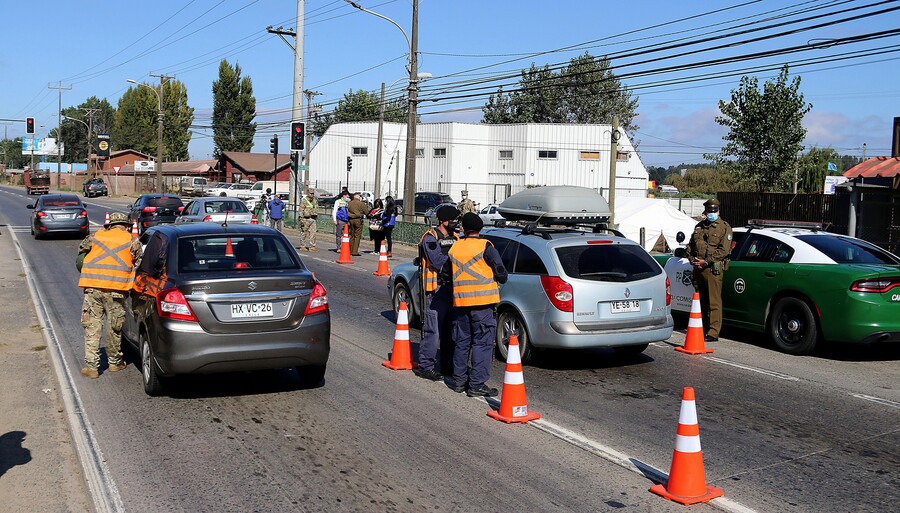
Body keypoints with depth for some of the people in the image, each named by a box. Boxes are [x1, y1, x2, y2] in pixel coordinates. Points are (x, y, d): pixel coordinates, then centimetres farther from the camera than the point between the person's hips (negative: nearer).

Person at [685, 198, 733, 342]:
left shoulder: (724, 227, -2)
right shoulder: (699, 226, 17)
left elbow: (724, 250, -11)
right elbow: (690, 246, 23)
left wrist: (706, 261, -16)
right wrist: (692, 259, 4)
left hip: (713, 269, -6)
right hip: (698, 269, 7)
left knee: (714, 302, -7)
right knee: (700, 300, 12)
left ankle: (713, 333, -7)